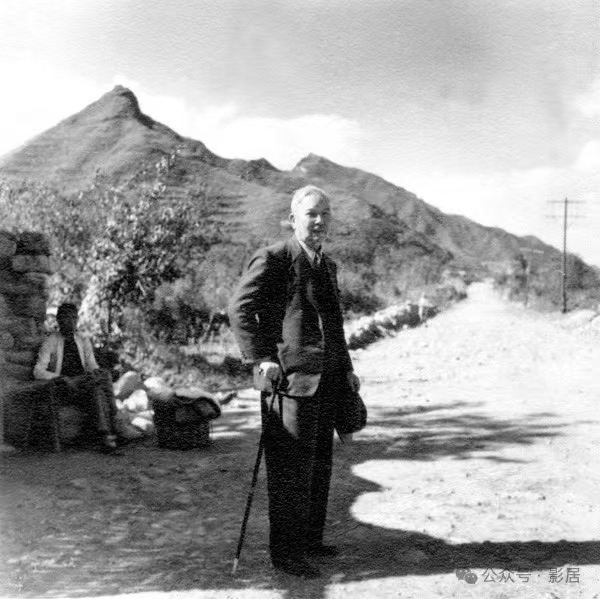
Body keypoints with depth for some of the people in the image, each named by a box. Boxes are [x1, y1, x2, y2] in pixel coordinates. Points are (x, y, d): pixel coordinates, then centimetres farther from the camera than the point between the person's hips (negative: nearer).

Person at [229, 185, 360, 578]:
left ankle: (310, 538, 28)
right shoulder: (273, 259, -7)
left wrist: (346, 368, 17)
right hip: (290, 378, -8)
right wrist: (261, 359, -20)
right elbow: (240, 310, -12)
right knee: (292, 469, -3)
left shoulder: (328, 265, 18)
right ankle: (286, 552, 9)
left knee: (320, 465, 15)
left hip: (326, 380, 8)